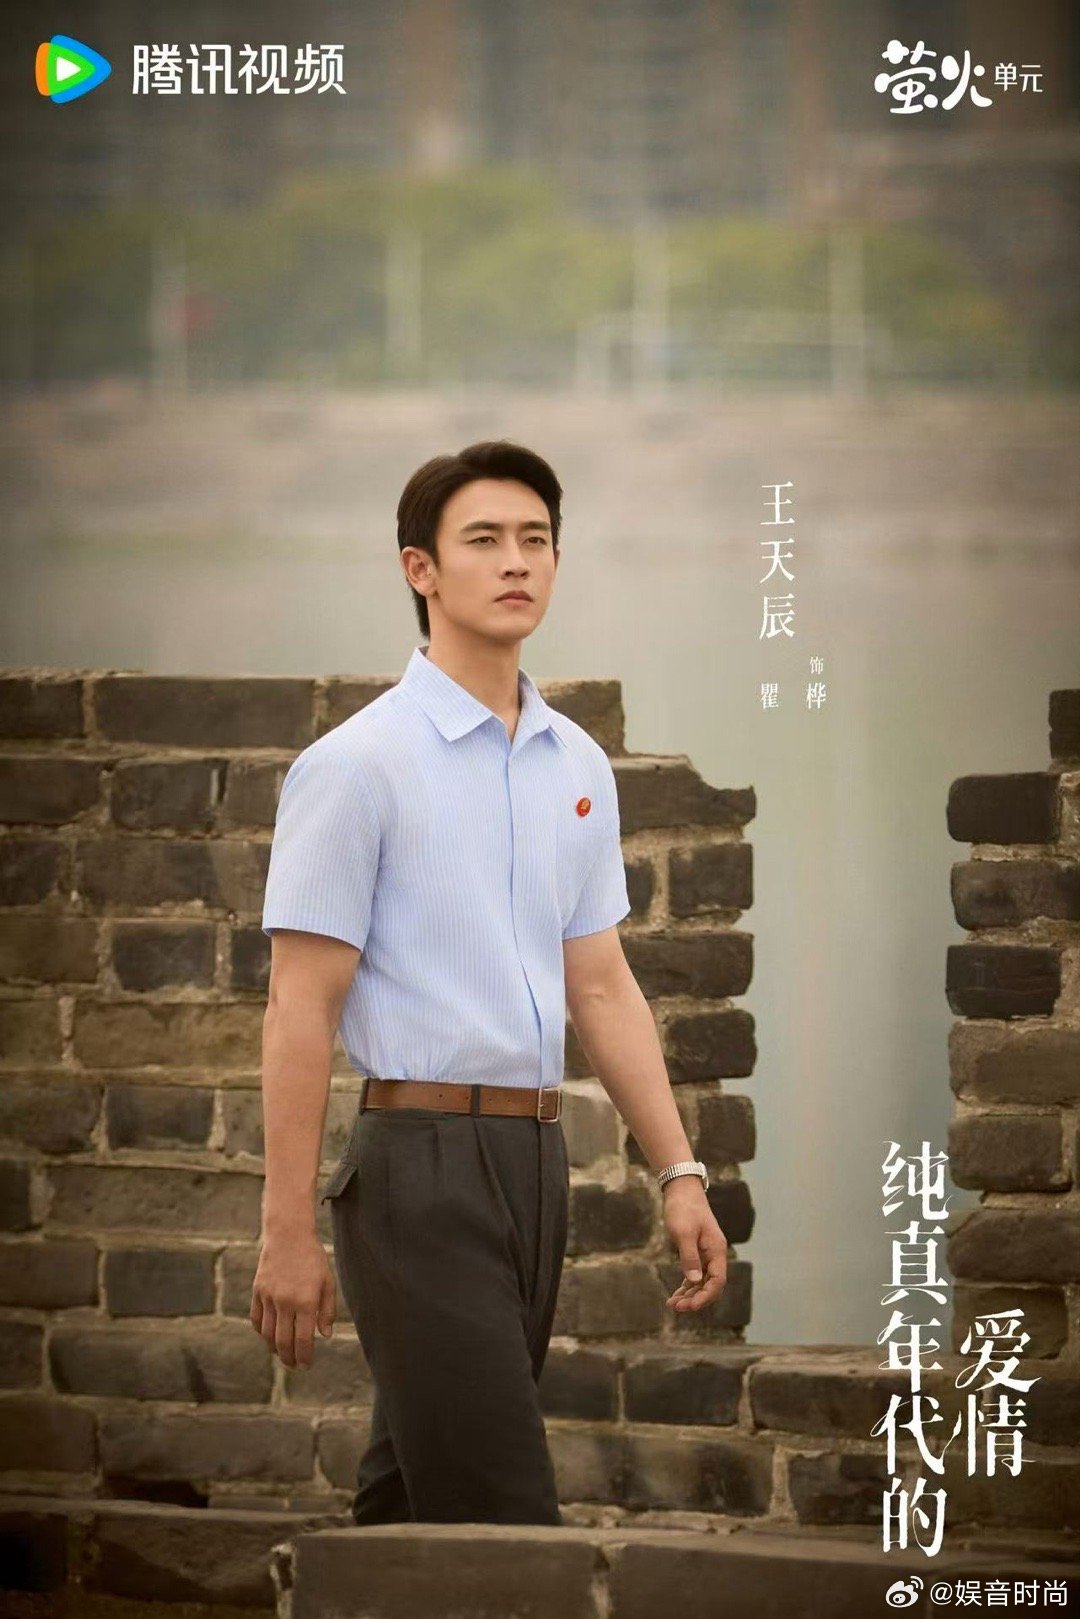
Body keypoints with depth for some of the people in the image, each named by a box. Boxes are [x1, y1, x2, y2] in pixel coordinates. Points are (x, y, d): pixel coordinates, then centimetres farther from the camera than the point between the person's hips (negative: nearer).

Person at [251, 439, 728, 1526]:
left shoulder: (578, 767, 13)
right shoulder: (356, 763, -8)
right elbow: (301, 1007, -9)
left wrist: (678, 1173, 10)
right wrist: (288, 1233, -13)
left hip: (536, 1157, 7)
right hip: (422, 1160, -7)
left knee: (413, 1505, 12)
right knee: (498, 1520, -13)